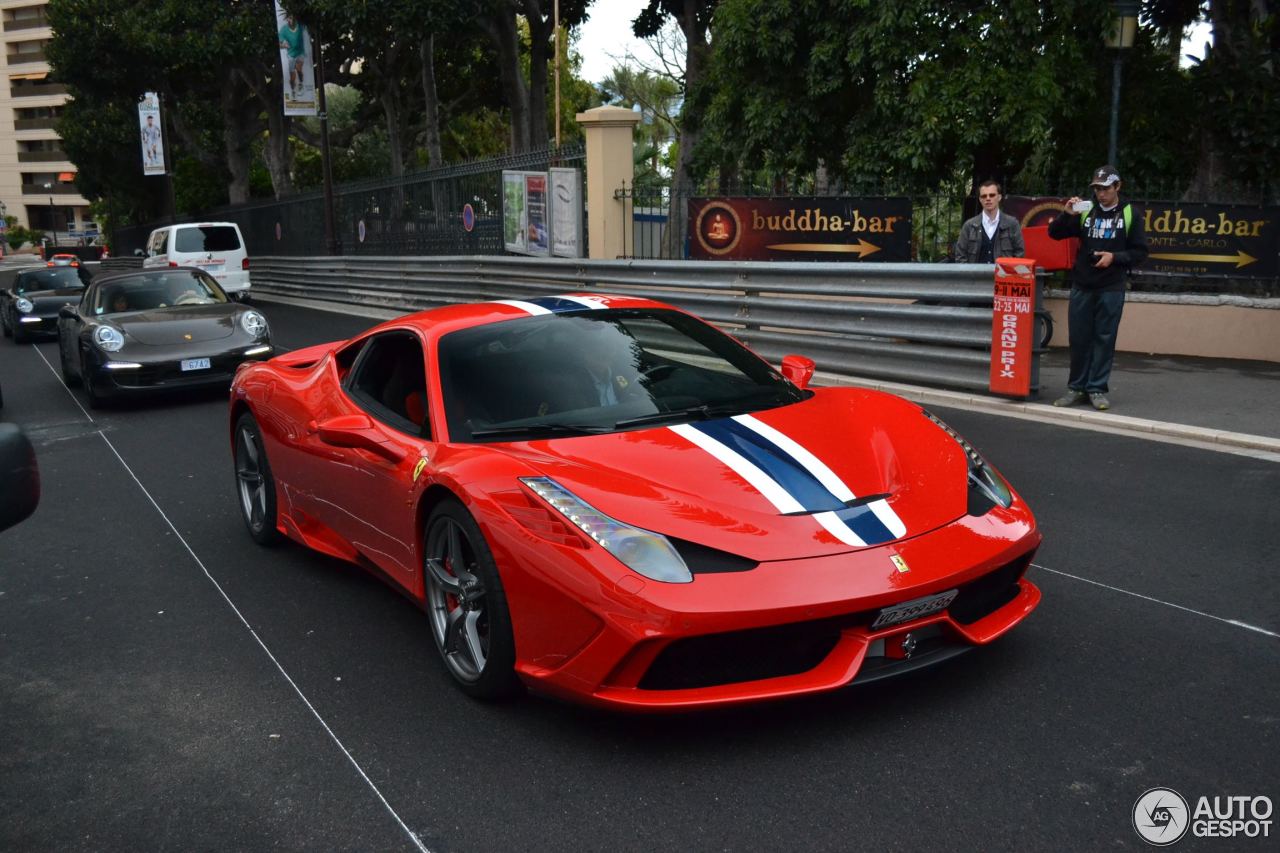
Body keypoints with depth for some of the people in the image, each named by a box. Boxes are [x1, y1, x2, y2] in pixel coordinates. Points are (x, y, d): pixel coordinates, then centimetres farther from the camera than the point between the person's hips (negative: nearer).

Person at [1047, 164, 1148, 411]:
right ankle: (1076, 387, 15)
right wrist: (1067, 214, -12)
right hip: (1081, 286, 2)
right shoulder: (1085, 211, 7)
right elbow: (1055, 234, 5)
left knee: (1104, 339, 1)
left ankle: (1097, 389, 8)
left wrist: (1115, 257, -14)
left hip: (1111, 289, -2)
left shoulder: (1130, 214, 2)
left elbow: (1140, 252, 2)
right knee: (1078, 338, 5)